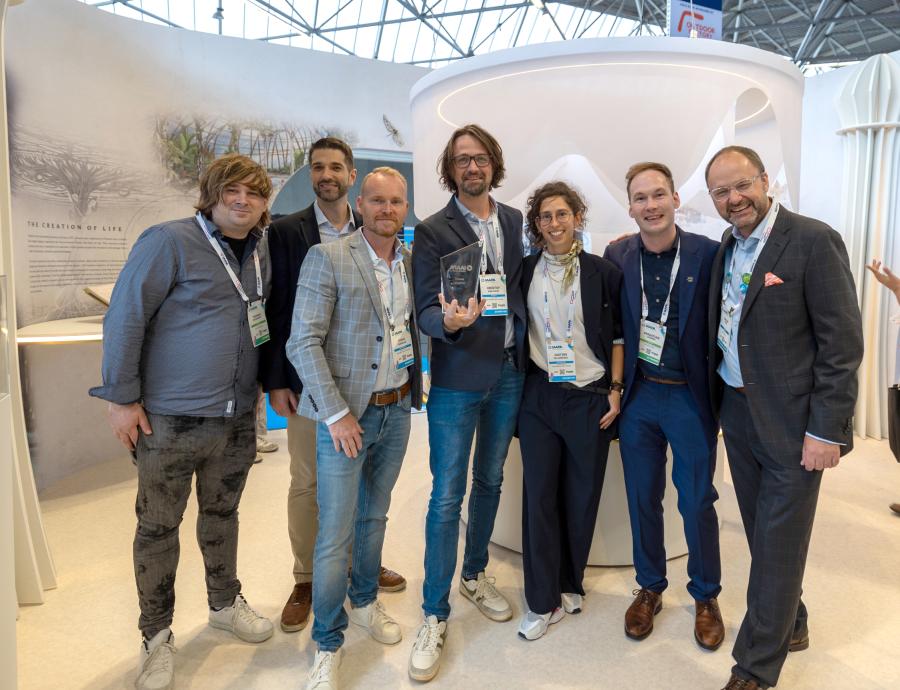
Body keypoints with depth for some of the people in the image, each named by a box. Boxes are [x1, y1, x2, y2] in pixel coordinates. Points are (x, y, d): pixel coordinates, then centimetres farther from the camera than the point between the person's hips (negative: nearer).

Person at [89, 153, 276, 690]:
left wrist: (259, 386, 16)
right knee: (159, 526, 9)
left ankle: (225, 602, 40)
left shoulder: (261, 253, 7)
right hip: (170, 420, -5)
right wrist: (122, 398, -13)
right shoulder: (170, 241, -13)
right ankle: (157, 636, 27)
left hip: (237, 418, 6)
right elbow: (125, 319, -12)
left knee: (223, 514, 20)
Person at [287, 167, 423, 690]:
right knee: (335, 535, 1)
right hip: (346, 414, -5)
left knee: (375, 515, 20)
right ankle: (328, 644, 20)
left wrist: (415, 387, -3)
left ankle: (366, 601, 41)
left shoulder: (413, 262, 6)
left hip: (397, 411, 5)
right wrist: (337, 414, -16)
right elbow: (304, 342, -13)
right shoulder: (327, 258, -9)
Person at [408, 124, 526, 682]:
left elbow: (524, 286, 11)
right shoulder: (433, 231, -5)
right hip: (458, 378, -4)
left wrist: (527, 348, 0)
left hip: (510, 372, 5)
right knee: (447, 496, -1)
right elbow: (426, 311, -10)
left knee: (490, 481, 17)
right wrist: (449, 321, -32)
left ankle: (476, 574, 38)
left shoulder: (516, 222, 8)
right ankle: (435, 617, 13)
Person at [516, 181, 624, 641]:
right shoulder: (524, 272, 3)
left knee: (582, 496, 8)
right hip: (539, 397, 1)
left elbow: (618, 336, 5)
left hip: (591, 397, 0)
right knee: (539, 495, 3)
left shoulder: (603, 273, 0)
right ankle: (543, 601, 16)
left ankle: (569, 585, 29)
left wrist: (615, 389, -1)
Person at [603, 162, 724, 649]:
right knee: (642, 499, 14)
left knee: (697, 503, 10)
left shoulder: (709, 254, -9)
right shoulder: (617, 256, -1)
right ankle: (650, 588, 35)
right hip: (638, 395, 2)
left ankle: (706, 596, 33)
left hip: (691, 396, -2)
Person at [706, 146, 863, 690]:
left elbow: (843, 342, -15)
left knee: (778, 546, 4)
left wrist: (826, 430, -16)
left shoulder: (814, 241, -13)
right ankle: (790, 626, 41)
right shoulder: (726, 248, 7)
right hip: (737, 413, 6)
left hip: (791, 420, -6)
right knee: (763, 536, 18)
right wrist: (721, 401, 6)